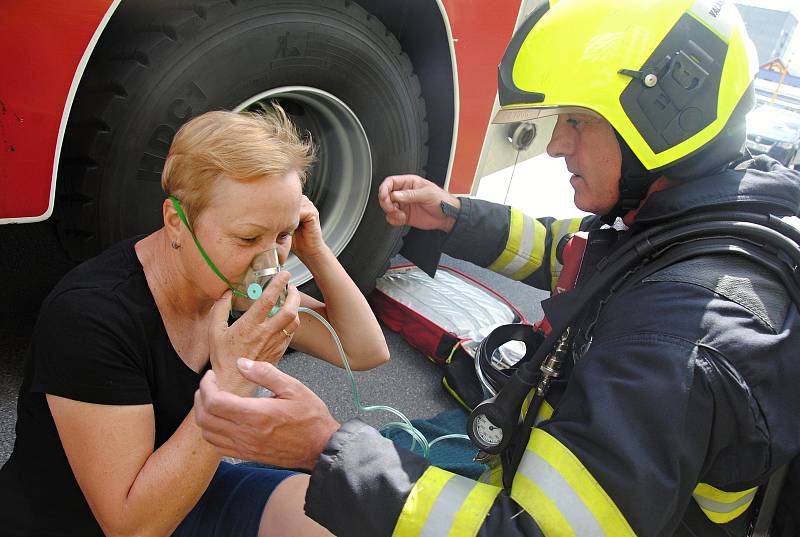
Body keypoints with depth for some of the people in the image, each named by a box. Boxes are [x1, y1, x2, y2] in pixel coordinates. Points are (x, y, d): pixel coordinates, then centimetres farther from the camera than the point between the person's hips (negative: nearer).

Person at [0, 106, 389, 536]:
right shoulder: (92, 315, -29)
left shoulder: (245, 286, -10)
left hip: (183, 496, 6)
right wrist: (234, 379, -34)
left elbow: (366, 351, -3)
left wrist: (316, 253, -16)